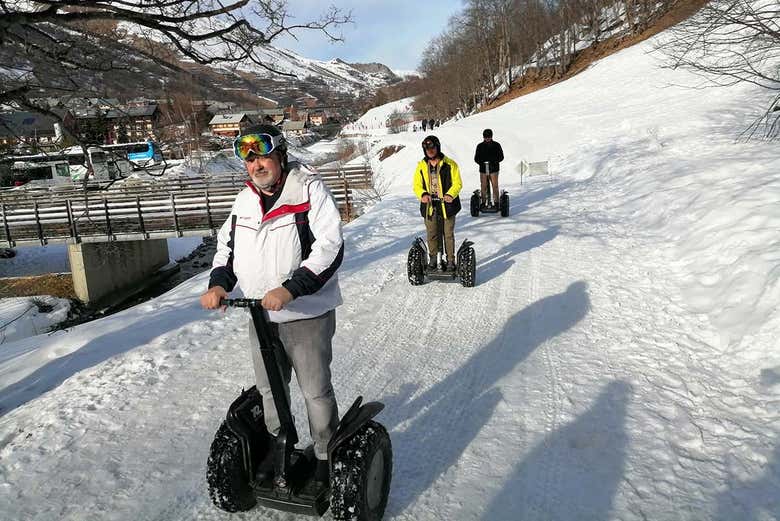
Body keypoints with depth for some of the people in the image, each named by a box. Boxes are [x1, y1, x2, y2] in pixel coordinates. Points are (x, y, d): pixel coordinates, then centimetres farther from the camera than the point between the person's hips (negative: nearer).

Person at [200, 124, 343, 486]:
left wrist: (291, 289, -30)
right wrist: (219, 283, 0)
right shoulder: (245, 199, 9)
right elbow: (227, 245, 18)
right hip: (260, 316, 7)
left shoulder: (310, 190, -12)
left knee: (315, 389, 6)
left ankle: (327, 456, 26)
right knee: (269, 388, 19)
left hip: (307, 314, -6)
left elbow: (329, 247, -21)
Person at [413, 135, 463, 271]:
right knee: (432, 234, 10)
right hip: (429, 205, 2)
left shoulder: (450, 164, -3)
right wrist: (423, 194, -16)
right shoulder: (421, 166, 6)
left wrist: (450, 194, -23)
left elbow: (457, 183, -5)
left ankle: (450, 260, 15)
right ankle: (433, 259, 25)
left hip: (447, 205, -2)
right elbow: (417, 185, 5)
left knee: (449, 234, 4)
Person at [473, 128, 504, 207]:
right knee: (483, 186, 1)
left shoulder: (496, 145, 5)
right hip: (483, 169, 1)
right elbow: (476, 158, 11)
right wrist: (482, 163, -9)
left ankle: (496, 202, 1)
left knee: (495, 186, -5)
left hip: (494, 169, -1)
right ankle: (484, 202, 8)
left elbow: (501, 157, 4)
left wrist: (493, 162, -14)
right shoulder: (480, 146, 8)